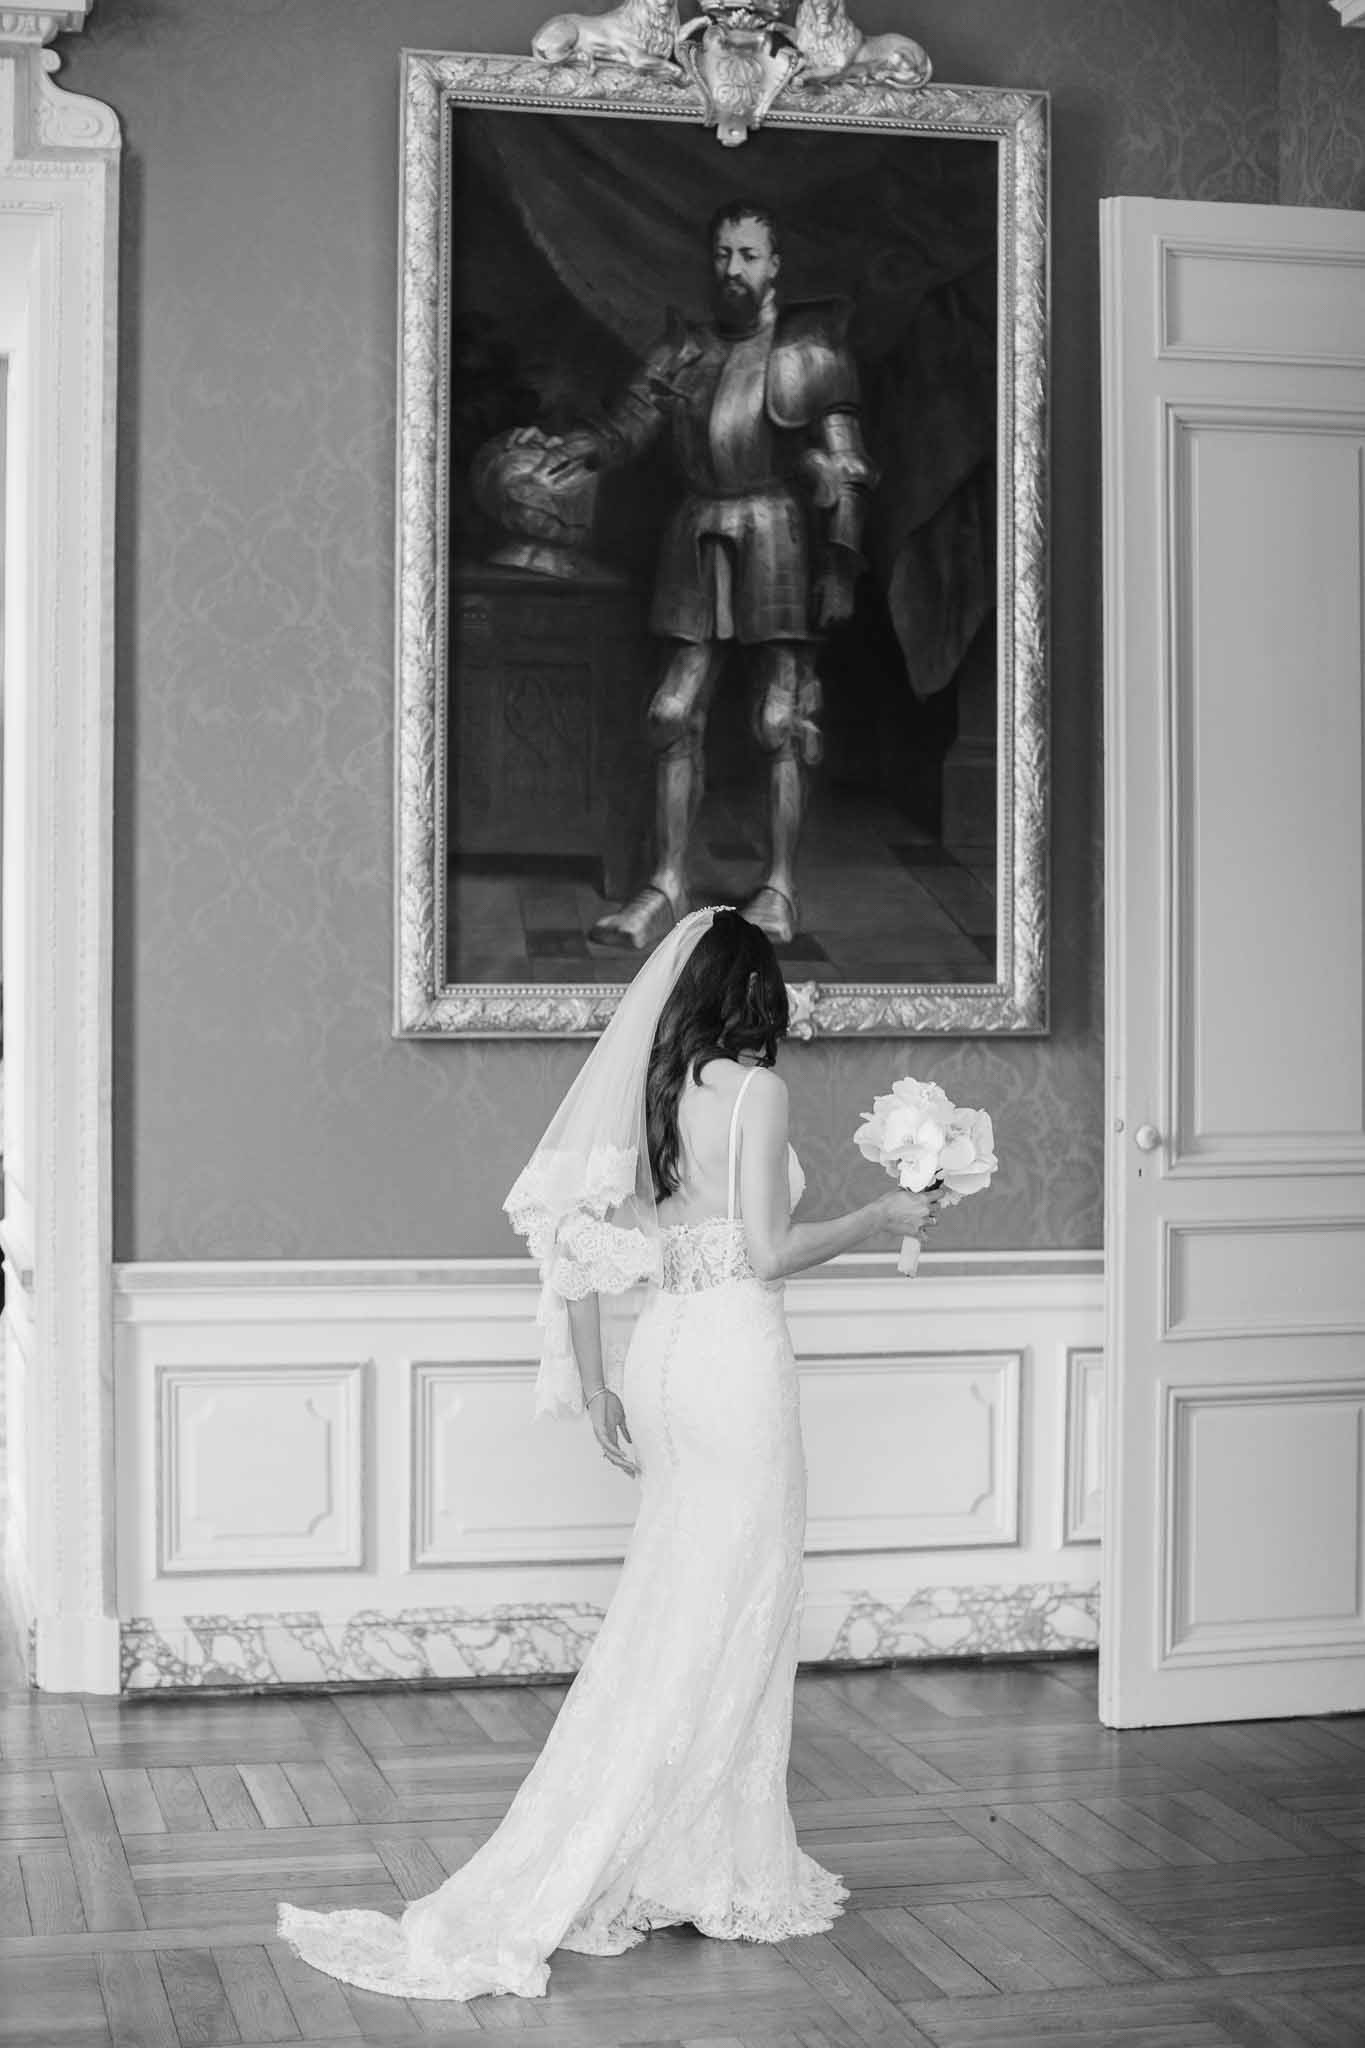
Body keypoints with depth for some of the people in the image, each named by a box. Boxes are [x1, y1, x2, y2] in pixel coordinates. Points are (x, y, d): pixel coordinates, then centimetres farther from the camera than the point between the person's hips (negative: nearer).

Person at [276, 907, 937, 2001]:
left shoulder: (644, 1091, 9)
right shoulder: (755, 1088, -10)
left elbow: (578, 1238, 8)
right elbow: (768, 1251, -14)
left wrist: (594, 1385, 14)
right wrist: (880, 1216, 2)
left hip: (662, 1350, 7)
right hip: (737, 1350, -7)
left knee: (672, 1619, 12)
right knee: (725, 1628, -1)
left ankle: (696, 1866, 19)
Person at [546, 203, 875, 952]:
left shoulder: (809, 350, 0)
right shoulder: (683, 348, 10)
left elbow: (845, 467, -3)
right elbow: (629, 423, 0)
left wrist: (840, 561, -11)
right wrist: (591, 447, -23)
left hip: (779, 532, -4)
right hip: (700, 534, 4)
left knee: (780, 720, -4)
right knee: (675, 714, 0)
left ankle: (779, 891, 4)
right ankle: (666, 888, 5)